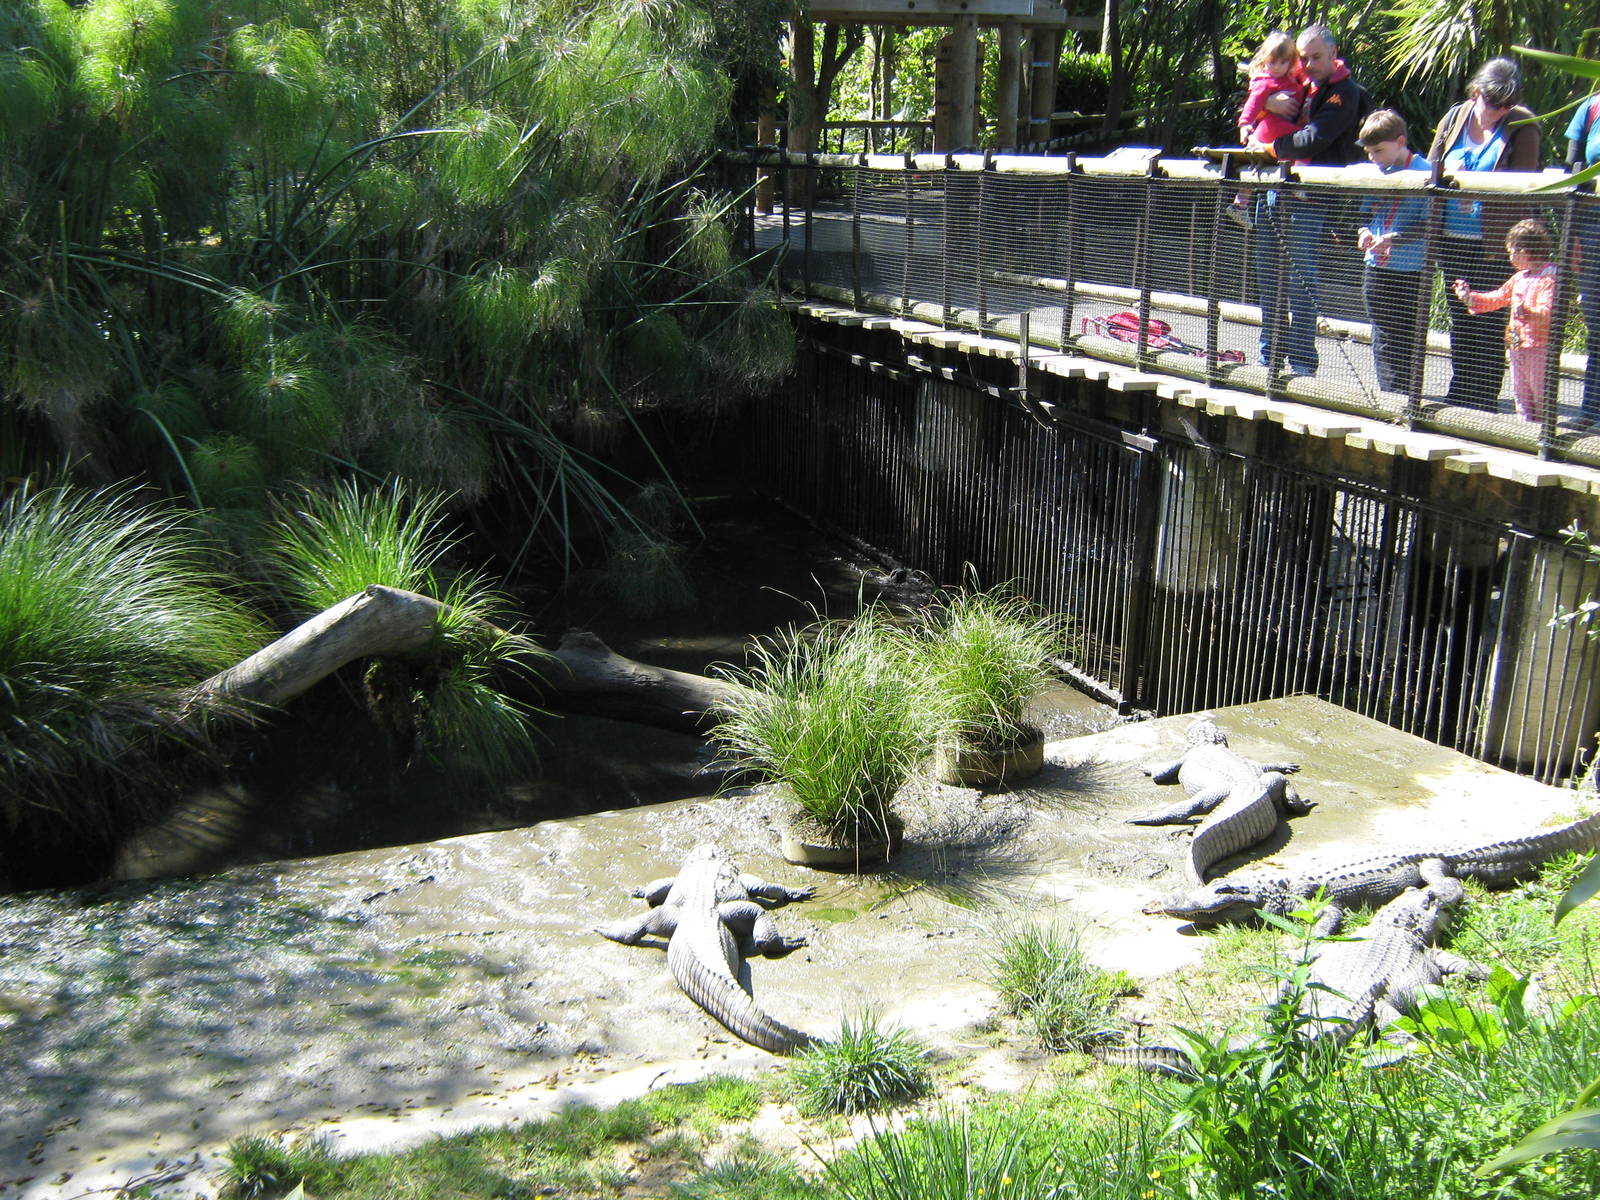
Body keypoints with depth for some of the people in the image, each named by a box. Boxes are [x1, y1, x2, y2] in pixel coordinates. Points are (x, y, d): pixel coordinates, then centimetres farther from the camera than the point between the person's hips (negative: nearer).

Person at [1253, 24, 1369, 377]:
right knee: (1269, 278, 9)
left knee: (1300, 281, -9)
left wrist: (1271, 147, -7)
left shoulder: (1344, 93, -5)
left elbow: (1312, 140, -17)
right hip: (1274, 192, 8)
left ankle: (1302, 362, -4)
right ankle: (1270, 358, 17)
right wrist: (1267, 103, 2)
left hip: (1308, 200, -7)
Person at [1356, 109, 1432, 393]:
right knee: (1382, 335, 10)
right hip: (1376, 266, 6)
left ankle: (1402, 393, 6)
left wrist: (1396, 238, -24)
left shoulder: (1424, 173, -10)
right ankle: (1387, 394, 18)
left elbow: (1429, 223, -13)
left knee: (1406, 338, -1)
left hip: (1410, 271, -6)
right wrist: (1364, 231, -2)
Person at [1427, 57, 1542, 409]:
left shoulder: (1523, 127, -5)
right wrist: (1449, 176, -10)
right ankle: (1458, 397, 25)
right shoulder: (1454, 119, 8)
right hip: (1452, 239, 5)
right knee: (1460, 320, 14)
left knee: (1489, 325, -1)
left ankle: (1482, 402, 7)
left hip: (1495, 245, -4)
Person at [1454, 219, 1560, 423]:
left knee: (1541, 395, -3)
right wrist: (1470, 297, 17)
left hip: (1539, 347, -9)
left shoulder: (1550, 279, -15)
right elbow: (1497, 298, 23)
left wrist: (1526, 312, -39)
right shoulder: (1519, 278, 14)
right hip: (1516, 346, 9)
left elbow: (1547, 312, -25)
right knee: (1520, 394, 15)